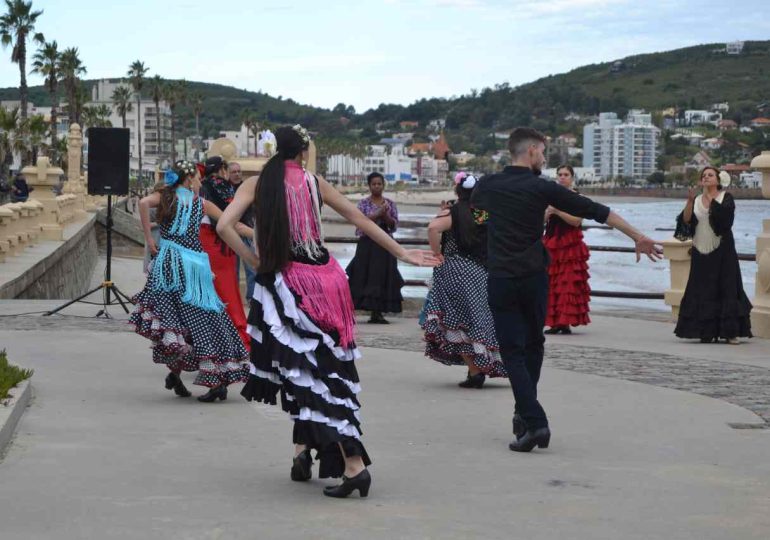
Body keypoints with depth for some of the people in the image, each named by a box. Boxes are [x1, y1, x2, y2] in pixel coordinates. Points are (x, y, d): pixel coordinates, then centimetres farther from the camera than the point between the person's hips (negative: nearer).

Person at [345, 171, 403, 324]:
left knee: (382, 276, 0)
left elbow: (395, 225, 4)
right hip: (367, 244, -2)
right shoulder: (363, 203, 3)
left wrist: (386, 216, -14)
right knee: (363, 277, -6)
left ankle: (377, 313, 5)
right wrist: (378, 213, -18)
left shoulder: (390, 204, 9)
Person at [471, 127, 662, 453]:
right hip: (534, 279, 0)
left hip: (501, 281, 1)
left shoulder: (488, 186, 4)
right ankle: (525, 414, 24)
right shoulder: (542, 188, -4)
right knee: (533, 345, 19)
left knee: (512, 351, -1)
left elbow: (473, 204, 30)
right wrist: (638, 238, 1)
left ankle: (534, 422, -15)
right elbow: (596, 211, -4)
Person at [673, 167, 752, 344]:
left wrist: (711, 199, -24)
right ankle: (707, 332, 8)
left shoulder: (726, 197, 1)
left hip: (722, 251, -3)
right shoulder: (696, 200, 12)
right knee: (703, 291, 2)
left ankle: (730, 332, -3)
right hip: (701, 252, 3)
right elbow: (686, 220, -1)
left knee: (726, 288, -5)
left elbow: (725, 213, -19)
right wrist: (690, 201, -12)